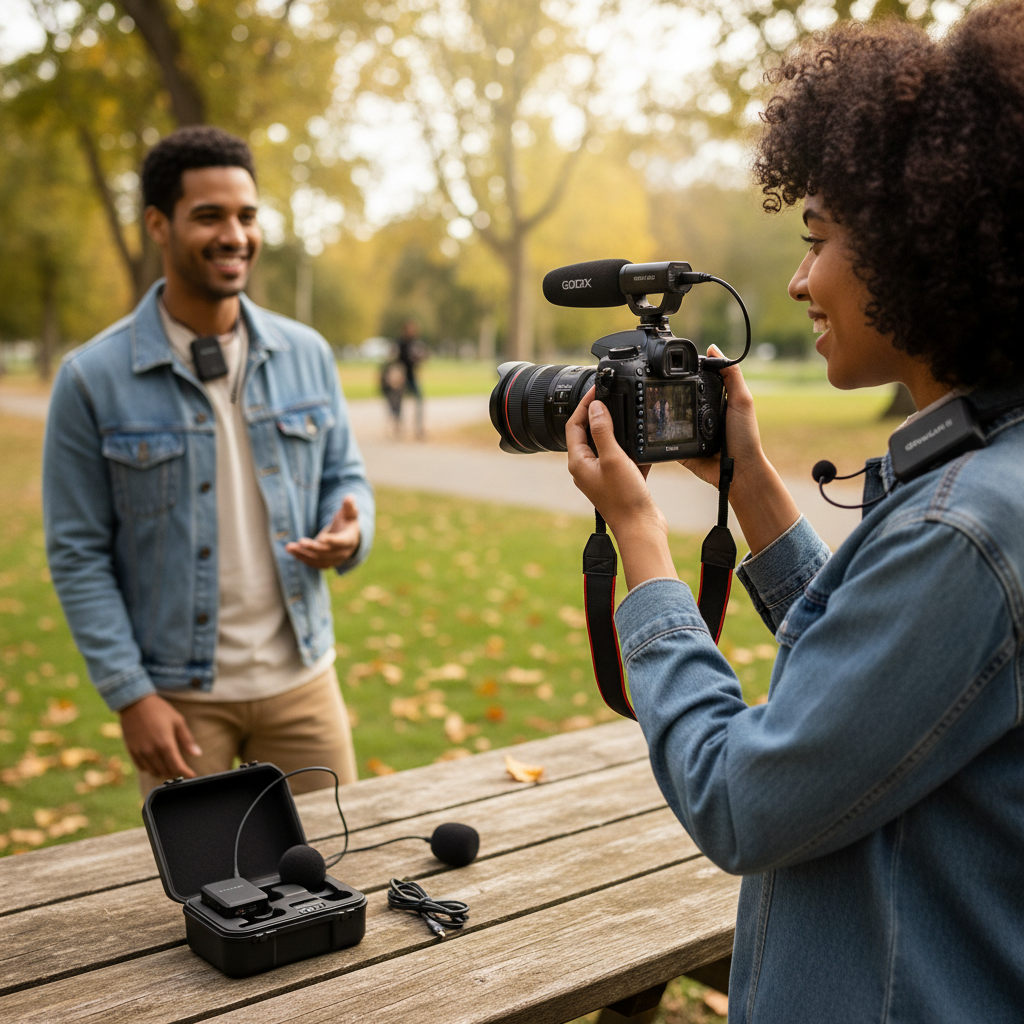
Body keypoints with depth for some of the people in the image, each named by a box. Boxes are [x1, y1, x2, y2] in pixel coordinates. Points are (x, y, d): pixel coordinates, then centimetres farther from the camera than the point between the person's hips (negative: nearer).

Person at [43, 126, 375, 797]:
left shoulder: (306, 354, 2)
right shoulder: (92, 379, -8)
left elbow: (345, 477, 11)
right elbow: (78, 554, -6)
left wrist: (350, 534, -13)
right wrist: (130, 695, -11)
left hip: (301, 675, 3)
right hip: (177, 695, -3)